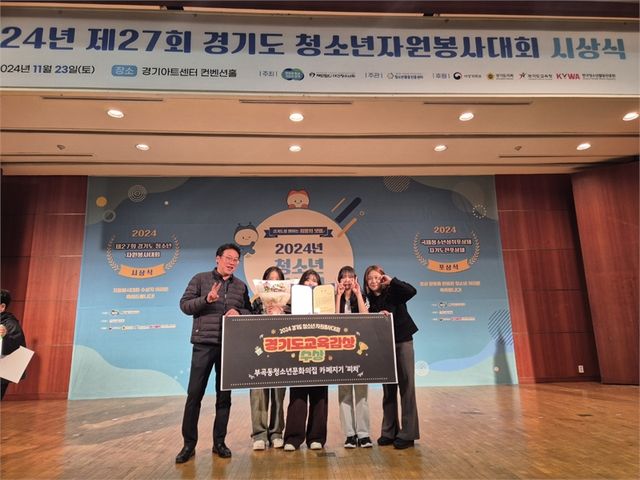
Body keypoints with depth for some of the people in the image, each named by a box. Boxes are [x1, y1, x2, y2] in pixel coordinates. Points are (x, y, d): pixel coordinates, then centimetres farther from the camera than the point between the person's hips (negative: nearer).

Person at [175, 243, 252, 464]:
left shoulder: (241, 286, 12)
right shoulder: (200, 279, 4)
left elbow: (249, 312, 13)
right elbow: (184, 304, -2)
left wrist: (238, 312, -8)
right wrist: (206, 299, -17)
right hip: (204, 343, -2)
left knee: (224, 395, 8)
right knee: (194, 393, 0)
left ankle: (219, 442, 20)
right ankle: (189, 443, 13)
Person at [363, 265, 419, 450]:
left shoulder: (394, 292, -6)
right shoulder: (369, 301, 5)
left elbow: (412, 291, -24)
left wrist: (392, 281, -18)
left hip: (403, 342, -4)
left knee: (406, 386, -1)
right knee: (388, 389, 10)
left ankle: (408, 433, 7)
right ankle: (389, 432, 20)